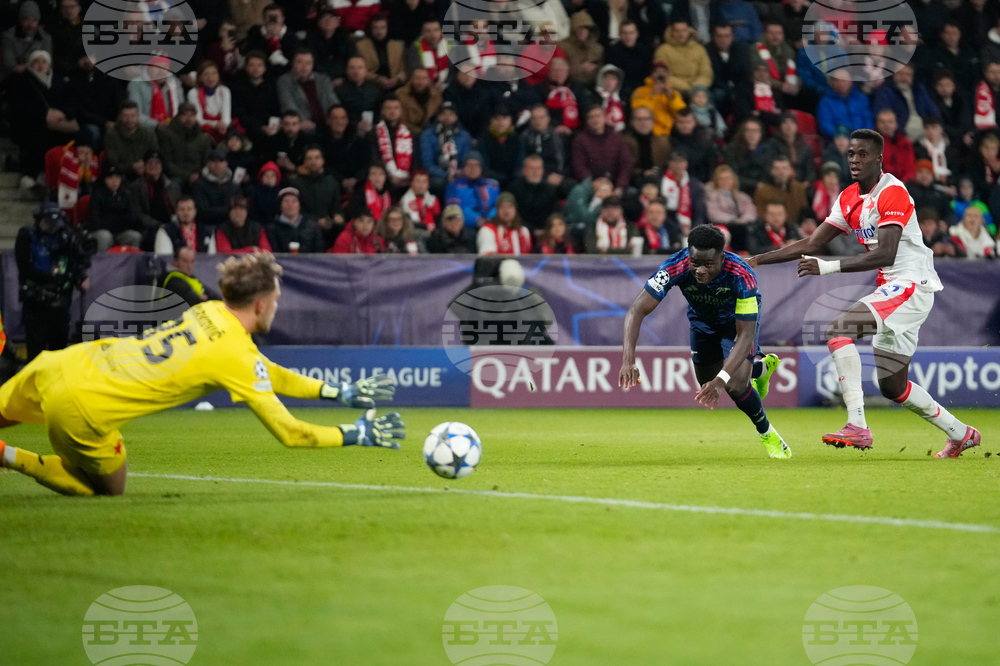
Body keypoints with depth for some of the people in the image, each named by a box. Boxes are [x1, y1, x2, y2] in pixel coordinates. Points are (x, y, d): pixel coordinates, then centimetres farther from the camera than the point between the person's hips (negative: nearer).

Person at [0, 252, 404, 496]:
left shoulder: (210, 312, 10)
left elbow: (270, 374, 23)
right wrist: (356, 436, 3)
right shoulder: (235, 354, -12)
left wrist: (342, 393, 23)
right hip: (80, 409, -7)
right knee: (108, 489, 18)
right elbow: (287, 432, -7)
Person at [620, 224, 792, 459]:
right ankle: (762, 367, 46)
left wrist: (722, 379, -52)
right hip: (702, 319, 4)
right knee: (708, 385, 16)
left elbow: (746, 334, -40)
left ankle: (767, 433, 10)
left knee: (736, 386, -21)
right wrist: (628, 360, -54)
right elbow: (637, 310, -40)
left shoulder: (741, 276, -42)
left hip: (738, 318, -4)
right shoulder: (675, 267, -39)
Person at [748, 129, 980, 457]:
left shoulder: (892, 193, -15)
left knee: (838, 329, -25)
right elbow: (811, 244, 14)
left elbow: (885, 254, -25)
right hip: (891, 289, 9)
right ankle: (961, 434, 30)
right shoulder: (849, 198, 12)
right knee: (892, 387, 12)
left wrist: (828, 267, -29)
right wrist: (758, 260, 7)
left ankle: (857, 426, -31)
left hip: (911, 285, -9)